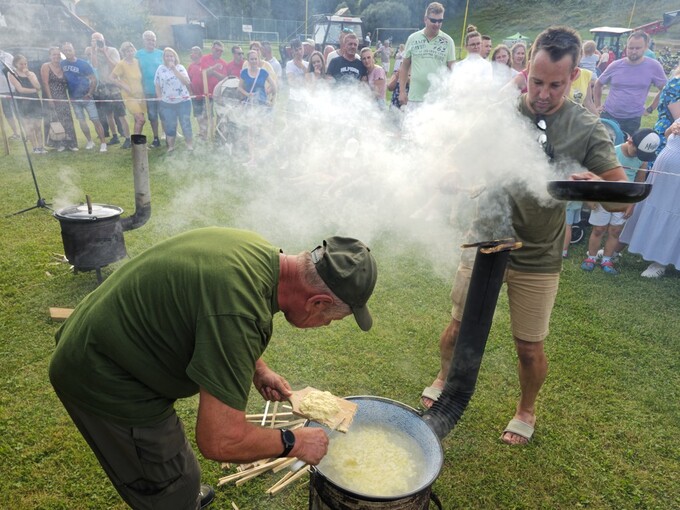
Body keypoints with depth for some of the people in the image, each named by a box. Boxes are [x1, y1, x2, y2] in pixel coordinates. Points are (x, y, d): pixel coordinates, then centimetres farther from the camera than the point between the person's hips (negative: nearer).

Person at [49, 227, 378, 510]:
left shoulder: (257, 249, -8)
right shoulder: (241, 313, -36)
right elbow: (220, 442, -31)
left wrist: (258, 369, 8)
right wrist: (294, 443, -14)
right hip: (105, 381, -9)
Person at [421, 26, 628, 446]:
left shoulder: (587, 129, -7)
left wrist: (598, 187, -32)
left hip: (538, 258, 0)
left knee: (529, 347, 10)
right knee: (459, 326, 14)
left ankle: (527, 410, 41)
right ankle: (445, 377, 46)